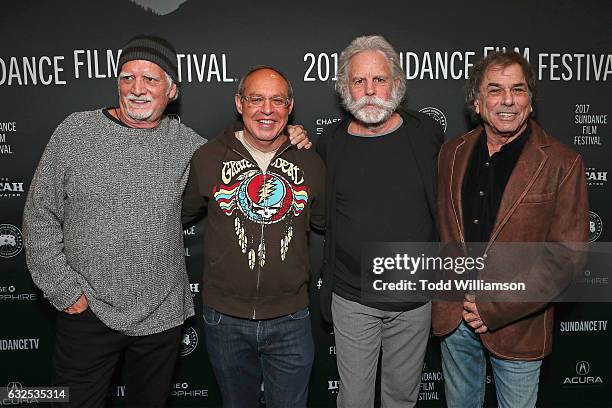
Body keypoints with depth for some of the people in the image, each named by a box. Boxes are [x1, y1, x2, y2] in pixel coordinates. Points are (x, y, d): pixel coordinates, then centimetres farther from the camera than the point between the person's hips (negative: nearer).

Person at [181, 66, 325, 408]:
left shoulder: (310, 162, 0)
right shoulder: (208, 158, -5)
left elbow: (325, 221, 16)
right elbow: (180, 214, 7)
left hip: (291, 319, 1)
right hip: (226, 317, 0)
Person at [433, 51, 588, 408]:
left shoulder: (562, 163, -11)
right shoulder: (452, 153, 2)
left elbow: (566, 256, -14)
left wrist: (496, 308, -17)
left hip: (517, 323, -3)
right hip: (454, 314, 4)